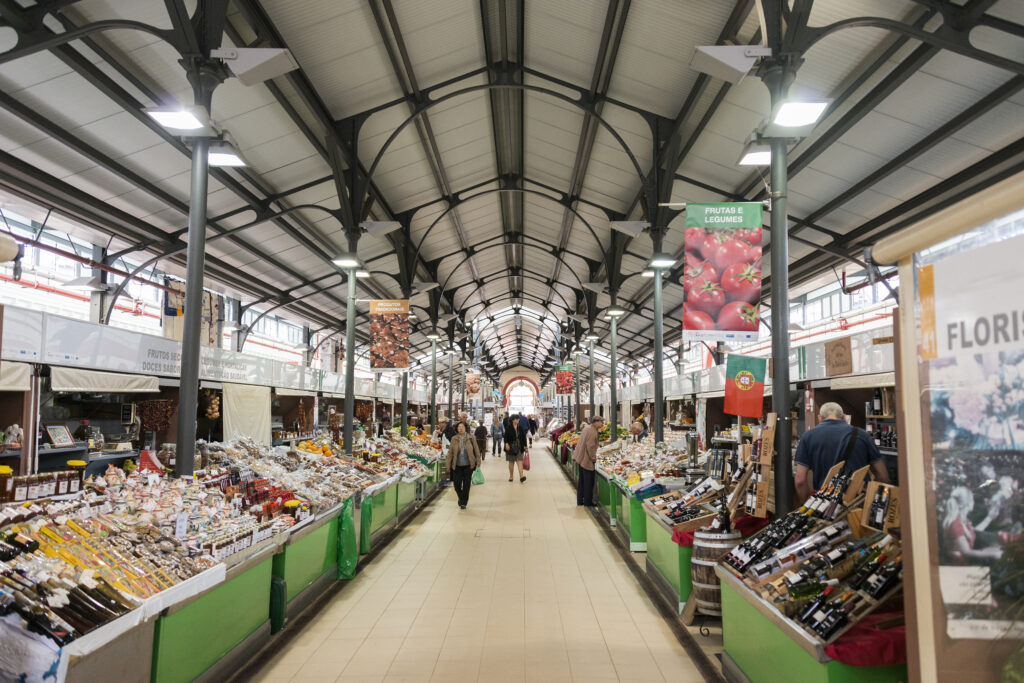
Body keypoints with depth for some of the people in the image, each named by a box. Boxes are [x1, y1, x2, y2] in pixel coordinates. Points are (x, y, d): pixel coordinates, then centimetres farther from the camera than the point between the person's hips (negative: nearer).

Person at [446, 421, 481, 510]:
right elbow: (450, 452, 5)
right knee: (456, 483, 1)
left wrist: (478, 462, 1)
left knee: (466, 484, 2)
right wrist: (448, 465, 3)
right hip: (457, 466, 1)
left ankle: (463, 502, 17)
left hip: (468, 465, -1)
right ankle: (461, 498, 30)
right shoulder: (454, 439, 1)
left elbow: (476, 450, 4)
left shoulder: (471, 438, -1)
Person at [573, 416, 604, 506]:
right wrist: (593, 458, -12)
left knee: (581, 481, 16)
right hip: (587, 460, -10)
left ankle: (580, 500, 22)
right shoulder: (592, 431, -19)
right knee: (588, 481, -1)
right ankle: (588, 502, 6)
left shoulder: (587, 428, 13)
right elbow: (590, 447, -23)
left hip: (580, 458, 10)